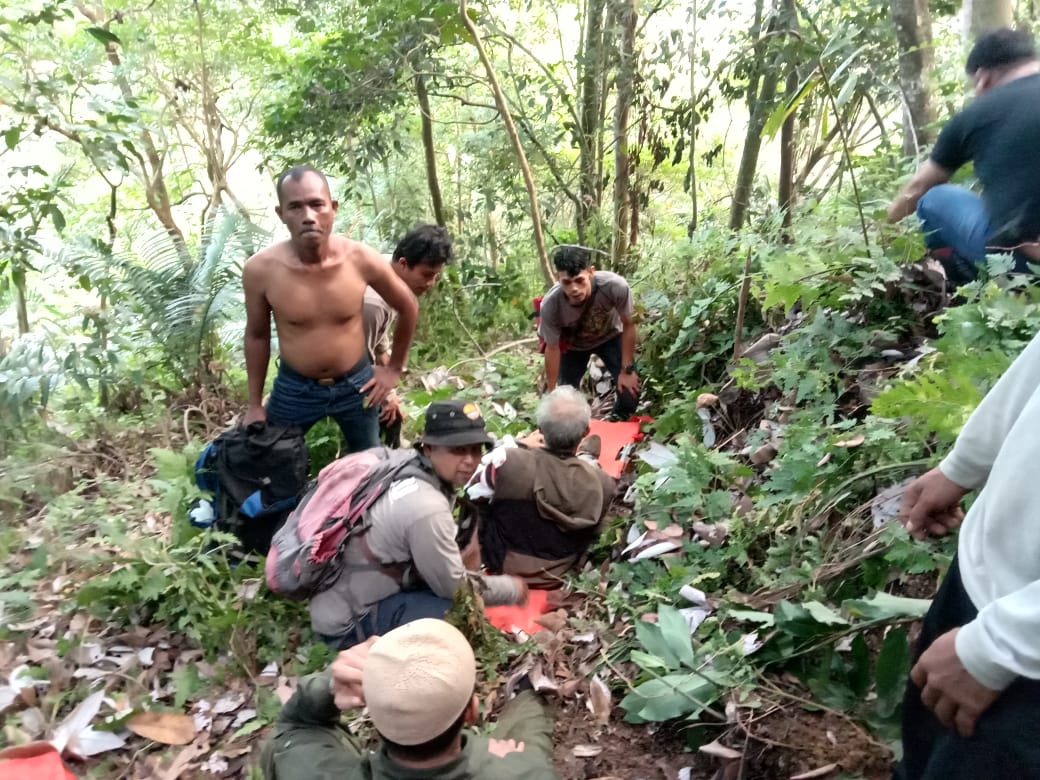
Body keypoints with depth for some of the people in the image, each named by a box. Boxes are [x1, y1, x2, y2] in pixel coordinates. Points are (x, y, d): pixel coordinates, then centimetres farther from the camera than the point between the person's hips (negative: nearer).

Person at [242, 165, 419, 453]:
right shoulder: (260, 269, -19)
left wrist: (394, 368, 6)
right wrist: (254, 405, 4)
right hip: (294, 388, 0)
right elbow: (257, 335, -1)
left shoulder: (363, 260, -19)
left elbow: (408, 308, 0)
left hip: (355, 384, 1)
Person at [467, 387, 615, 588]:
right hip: (559, 573, 2)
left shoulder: (507, 461, -30)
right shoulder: (603, 483, -22)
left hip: (501, 562, -2)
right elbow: (593, 532, -1)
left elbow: (472, 497, -11)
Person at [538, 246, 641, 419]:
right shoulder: (550, 305, -39)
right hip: (573, 344, 0)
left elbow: (628, 326, -22)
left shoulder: (615, 286, -42)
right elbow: (552, 348, -21)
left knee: (630, 389, -11)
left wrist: (627, 370, -17)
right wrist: (551, 392, -12)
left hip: (610, 337, 0)